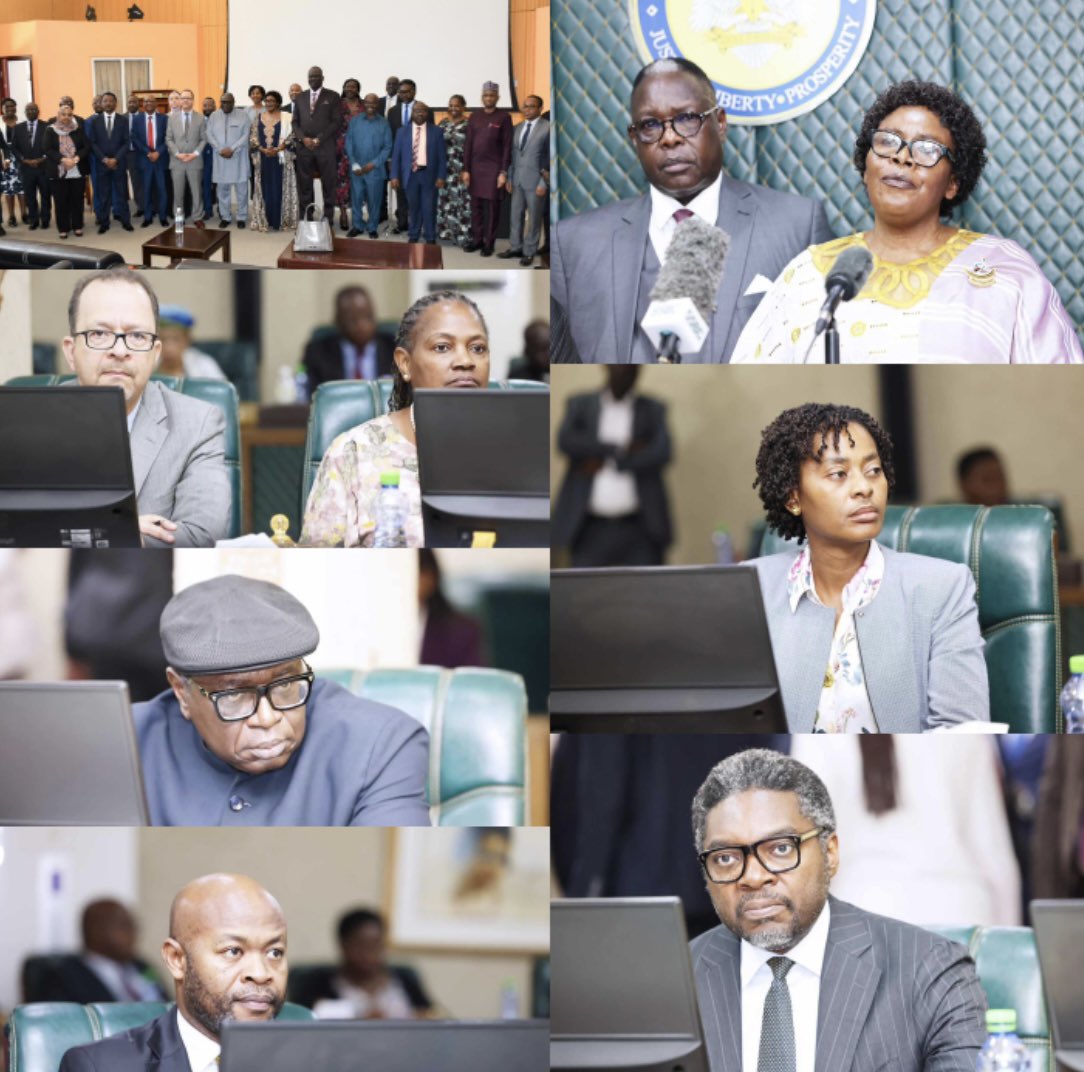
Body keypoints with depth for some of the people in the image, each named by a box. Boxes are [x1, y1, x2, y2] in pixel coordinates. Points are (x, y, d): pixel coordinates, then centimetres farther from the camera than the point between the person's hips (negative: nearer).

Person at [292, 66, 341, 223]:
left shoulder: (332, 97, 4)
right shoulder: (300, 97, 15)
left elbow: (336, 121, -3)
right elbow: (295, 121, 13)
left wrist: (319, 139, -11)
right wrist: (303, 138, -5)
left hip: (325, 147, -3)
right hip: (304, 146, 3)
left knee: (328, 185, -2)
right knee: (304, 185, 1)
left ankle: (328, 217, 1)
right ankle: (304, 217, 4)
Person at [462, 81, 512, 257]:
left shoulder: (504, 117, -3)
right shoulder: (475, 116, 8)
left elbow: (507, 146, -4)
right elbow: (468, 144, 9)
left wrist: (504, 172, -9)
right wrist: (466, 169, 4)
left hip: (494, 168, -4)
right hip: (475, 167, 4)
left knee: (491, 206, -1)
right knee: (476, 205, 6)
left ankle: (489, 242, 5)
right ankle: (477, 239, 15)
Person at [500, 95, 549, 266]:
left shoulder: (547, 128, -7)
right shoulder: (517, 129, 11)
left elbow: (551, 157, -9)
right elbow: (513, 155, 15)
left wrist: (544, 183, -12)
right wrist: (509, 177, 9)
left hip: (535, 180, -5)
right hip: (517, 180, 5)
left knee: (534, 217, 3)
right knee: (516, 215, 10)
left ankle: (529, 251, 11)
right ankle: (515, 247, 19)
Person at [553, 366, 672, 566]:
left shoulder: (652, 410, 8)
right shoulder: (581, 405, 9)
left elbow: (661, 454, -8)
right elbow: (565, 441, -9)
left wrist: (607, 463, -10)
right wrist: (620, 449, -12)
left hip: (637, 526, 0)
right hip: (592, 526, 1)